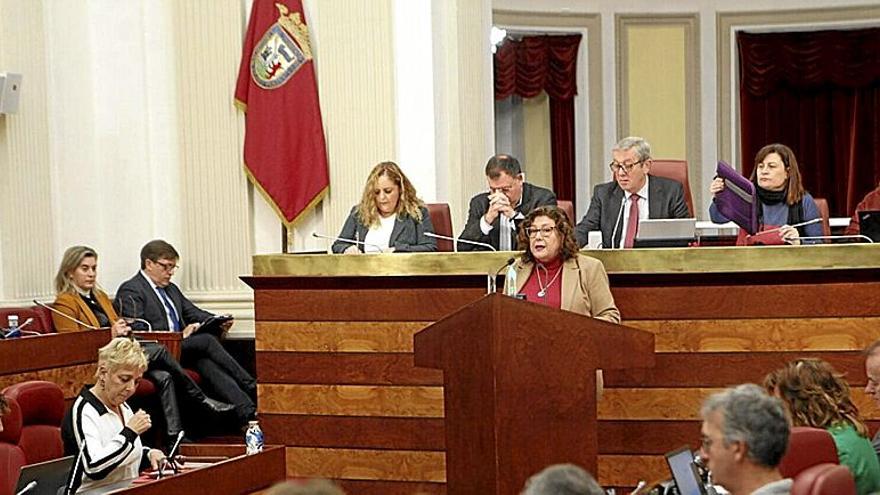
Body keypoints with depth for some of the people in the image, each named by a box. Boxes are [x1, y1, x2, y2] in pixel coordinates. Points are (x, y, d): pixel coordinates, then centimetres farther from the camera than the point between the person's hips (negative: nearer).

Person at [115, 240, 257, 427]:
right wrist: (180, 336, -18)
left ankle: (247, 413, -43)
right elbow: (137, 332, -14)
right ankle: (251, 387, -22)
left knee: (205, 362, -27)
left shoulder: (171, 289, 24)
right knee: (207, 341, -25)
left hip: (180, 348, 7)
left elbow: (194, 312, 28)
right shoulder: (130, 291, -3)